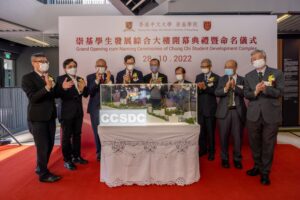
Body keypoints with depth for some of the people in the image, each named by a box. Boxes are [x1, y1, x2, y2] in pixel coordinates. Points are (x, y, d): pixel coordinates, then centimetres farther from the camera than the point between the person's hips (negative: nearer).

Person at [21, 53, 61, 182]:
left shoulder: (48, 77, 12)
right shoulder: (27, 78, -9)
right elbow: (32, 97, -22)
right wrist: (47, 87, -32)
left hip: (50, 116, 7)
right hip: (37, 118, -7)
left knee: (49, 145, 16)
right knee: (42, 146, 0)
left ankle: (40, 168, 36)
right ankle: (44, 174, 15)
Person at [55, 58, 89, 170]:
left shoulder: (80, 79, 10)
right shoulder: (61, 79, -6)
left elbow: (85, 95, 6)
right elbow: (57, 95, -16)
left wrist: (83, 88, -16)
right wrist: (63, 88, -36)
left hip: (78, 111, 6)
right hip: (67, 112, -5)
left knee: (77, 134, 13)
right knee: (67, 136, 0)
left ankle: (76, 156, 26)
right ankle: (67, 160, 9)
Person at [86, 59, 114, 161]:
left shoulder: (110, 76, 6)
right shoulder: (90, 77, 4)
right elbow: (90, 92, -10)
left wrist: (109, 80, -19)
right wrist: (97, 80, -19)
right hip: (95, 107, 0)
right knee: (97, 131, 5)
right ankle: (99, 152, 19)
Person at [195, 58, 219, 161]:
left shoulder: (216, 77, -3)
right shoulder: (198, 77, 10)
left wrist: (205, 87, -26)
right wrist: (199, 88, -20)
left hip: (210, 108, -3)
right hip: (200, 108, 4)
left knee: (211, 131, 4)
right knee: (201, 131, 10)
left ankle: (211, 151, 17)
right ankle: (203, 149, 24)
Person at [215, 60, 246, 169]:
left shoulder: (242, 80, 3)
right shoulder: (222, 79, 8)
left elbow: (244, 93, -11)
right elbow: (216, 93, -5)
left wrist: (234, 86, -26)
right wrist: (225, 88, -22)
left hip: (238, 111, -1)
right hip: (224, 111, 1)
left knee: (237, 136, 7)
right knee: (224, 136, 7)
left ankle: (237, 159, 25)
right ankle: (224, 158, 24)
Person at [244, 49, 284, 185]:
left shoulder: (276, 73, 0)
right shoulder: (248, 76, 7)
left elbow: (279, 92, -7)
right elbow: (246, 94, 2)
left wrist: (265, 88, -23)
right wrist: (255, 92, -19)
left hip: (271, 114, -2)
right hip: (253, 114, 2)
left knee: (268, 144, 5)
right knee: (255, 143, 13)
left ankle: (265, 172, 19)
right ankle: (257, 167, 33)